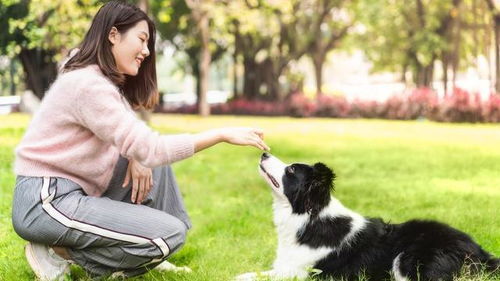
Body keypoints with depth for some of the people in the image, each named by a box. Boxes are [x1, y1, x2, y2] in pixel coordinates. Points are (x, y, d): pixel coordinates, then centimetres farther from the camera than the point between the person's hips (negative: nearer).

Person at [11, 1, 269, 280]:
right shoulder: (88, 84, -20)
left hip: (75, 191, 10)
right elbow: (150, 148, -25)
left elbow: (134, 139, 13)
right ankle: (61, 251, -7)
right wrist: (223, 134, -22)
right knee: (170, 234, -14)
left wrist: (138, 155, -11)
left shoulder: (108, 81, 14)